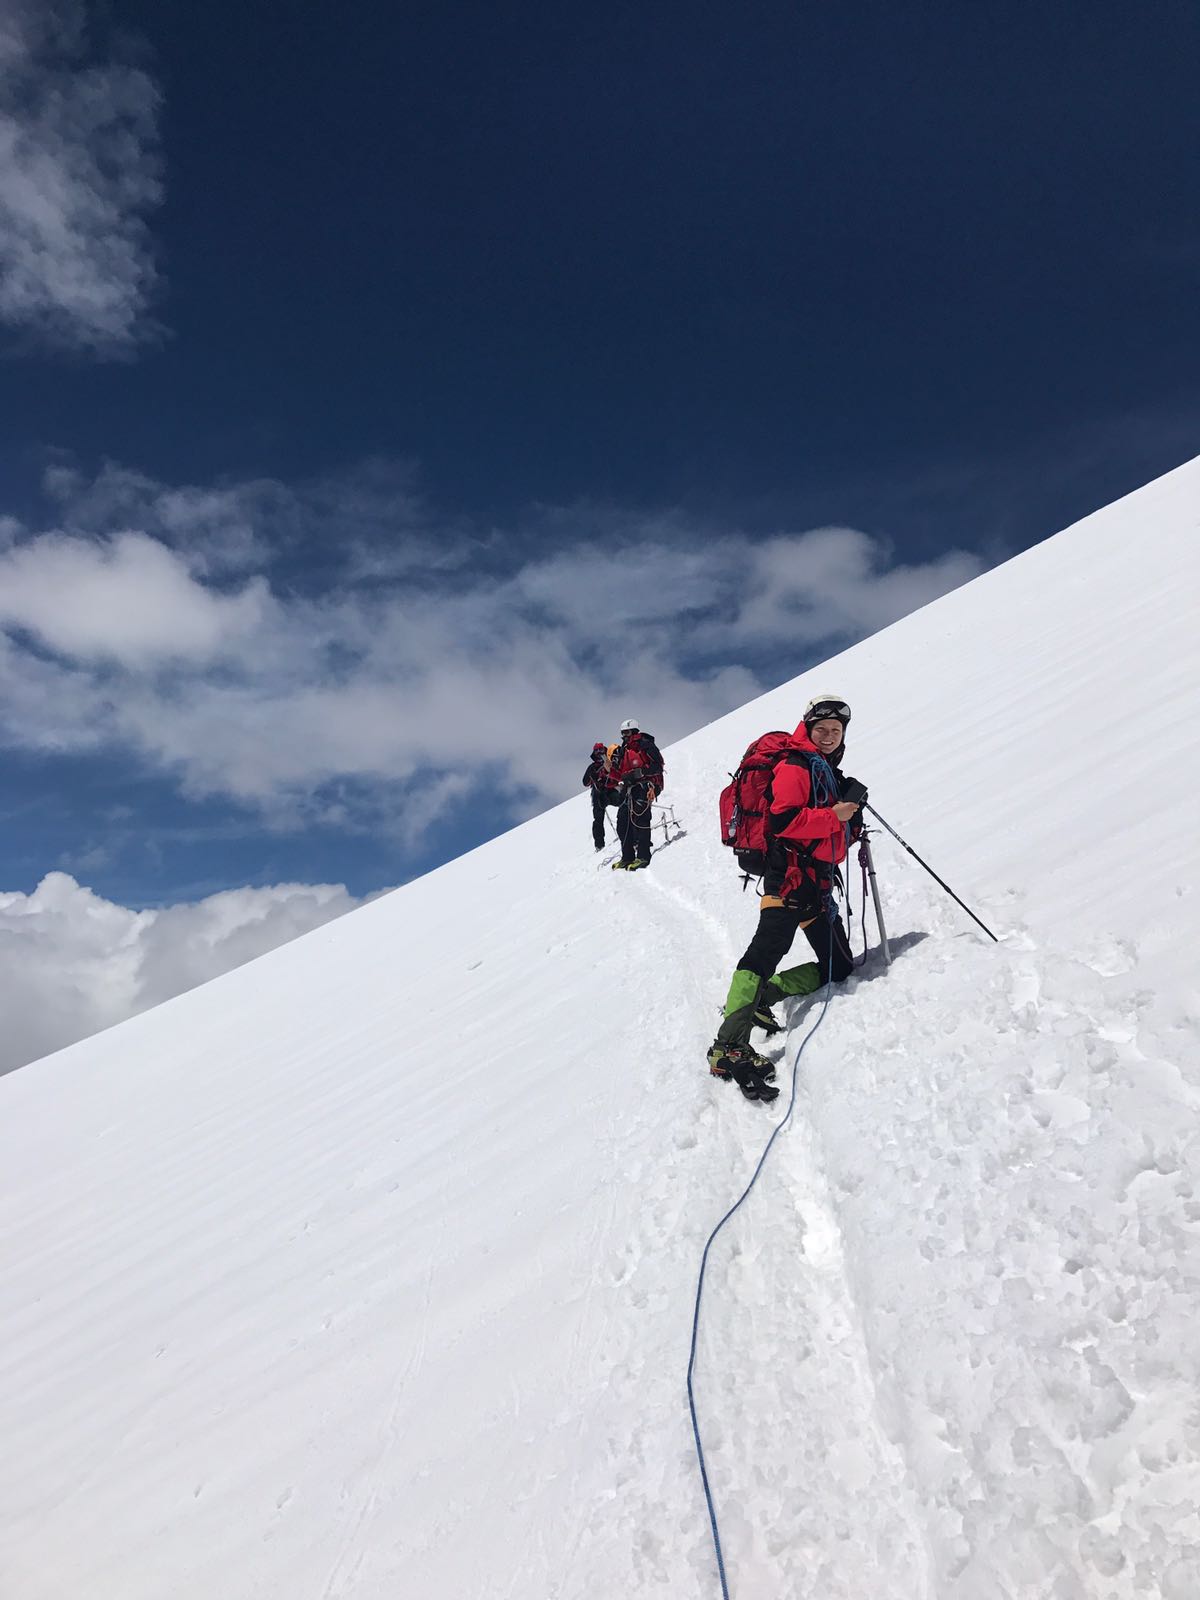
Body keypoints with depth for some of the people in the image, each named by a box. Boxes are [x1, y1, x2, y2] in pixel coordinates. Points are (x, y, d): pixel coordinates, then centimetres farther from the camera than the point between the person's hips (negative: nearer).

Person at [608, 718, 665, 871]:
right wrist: (611, 769, 0)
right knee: (622, 824, 3)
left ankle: (643, 857, -13)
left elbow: (658, 767, -11)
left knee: (638, 820, -16)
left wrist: (638, 772, -19)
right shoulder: (624, 750, 20)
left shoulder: (645, 745, -3)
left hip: (644, 787, -8)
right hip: (628, 789, 8)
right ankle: (627, 857, 9)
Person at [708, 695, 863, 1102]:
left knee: (839, 968, 8)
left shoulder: (830, 774, 26)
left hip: (818, 882, 10)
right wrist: (833, 816, -17)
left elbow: (837, 836, 30)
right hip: (790, 874, -10)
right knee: (768, 947, -26)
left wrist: (852, 812, 12)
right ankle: (729, 1046, -36)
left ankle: (760, 998, 9)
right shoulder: (794, 767, -2)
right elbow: (783, 819, -17)